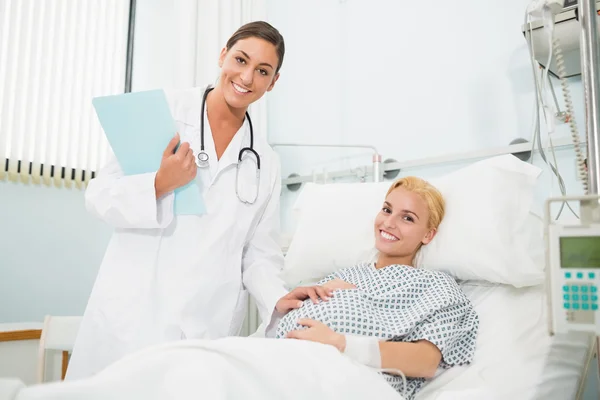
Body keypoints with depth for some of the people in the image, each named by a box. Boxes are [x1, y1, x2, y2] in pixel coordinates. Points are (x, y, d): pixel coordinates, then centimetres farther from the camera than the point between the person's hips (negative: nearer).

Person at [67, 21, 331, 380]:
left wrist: (278, 298, -9)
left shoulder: (266, 162, 8)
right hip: (132, 314, -1)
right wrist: (160, 185, -16)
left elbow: (260, 252, 9)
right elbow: (99, 196, 0)